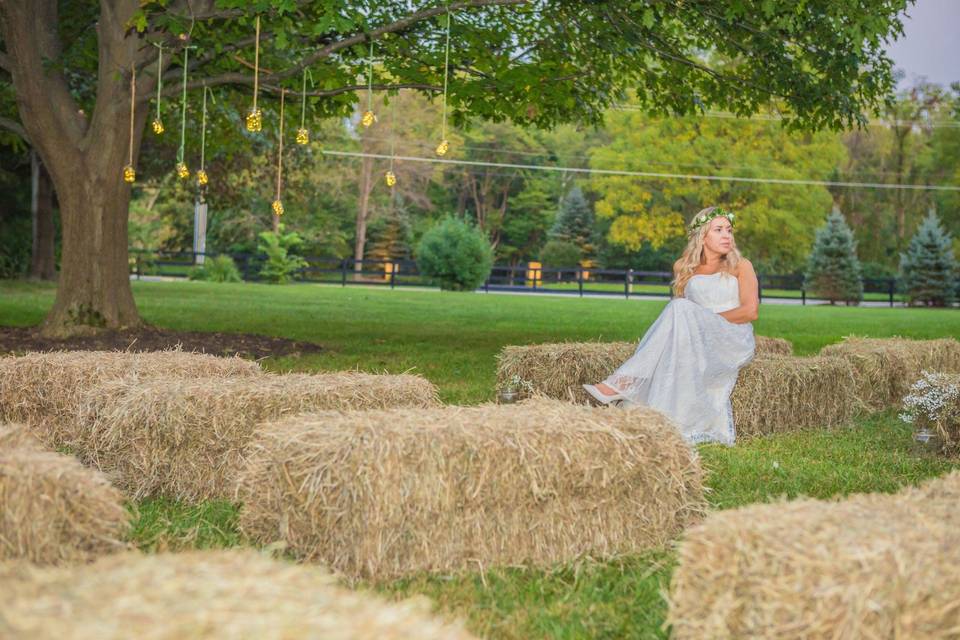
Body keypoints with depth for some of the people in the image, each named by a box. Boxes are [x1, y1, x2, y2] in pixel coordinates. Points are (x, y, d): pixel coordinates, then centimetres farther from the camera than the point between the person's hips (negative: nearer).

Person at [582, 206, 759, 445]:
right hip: (696, 344, 3)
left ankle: (623, 383, -38)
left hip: (735, 342, -3)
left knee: (681, 309, -30)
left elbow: (750, 311, -3)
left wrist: (707, 319, -9)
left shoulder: (740, 266, 9)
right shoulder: (684, 267, 17)